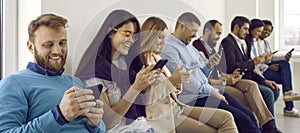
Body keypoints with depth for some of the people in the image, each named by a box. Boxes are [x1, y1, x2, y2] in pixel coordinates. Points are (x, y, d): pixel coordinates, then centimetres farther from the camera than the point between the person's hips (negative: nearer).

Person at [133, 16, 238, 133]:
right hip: (162, 114, -8)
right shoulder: (138, 60, -10)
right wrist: (170, 81, -19)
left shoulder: (156, 57, 20)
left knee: (226, 117, -6)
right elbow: (146, 98, -18)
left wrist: (176, 82, -2)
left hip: (175, 106, 9)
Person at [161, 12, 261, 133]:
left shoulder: (189, 46, 19)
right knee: (242, 119, -18)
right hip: (193, 98, -9)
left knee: (249, 115, -1)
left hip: (206, 91, 9)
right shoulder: (168, 48, -11)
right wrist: (212, 91, -13)